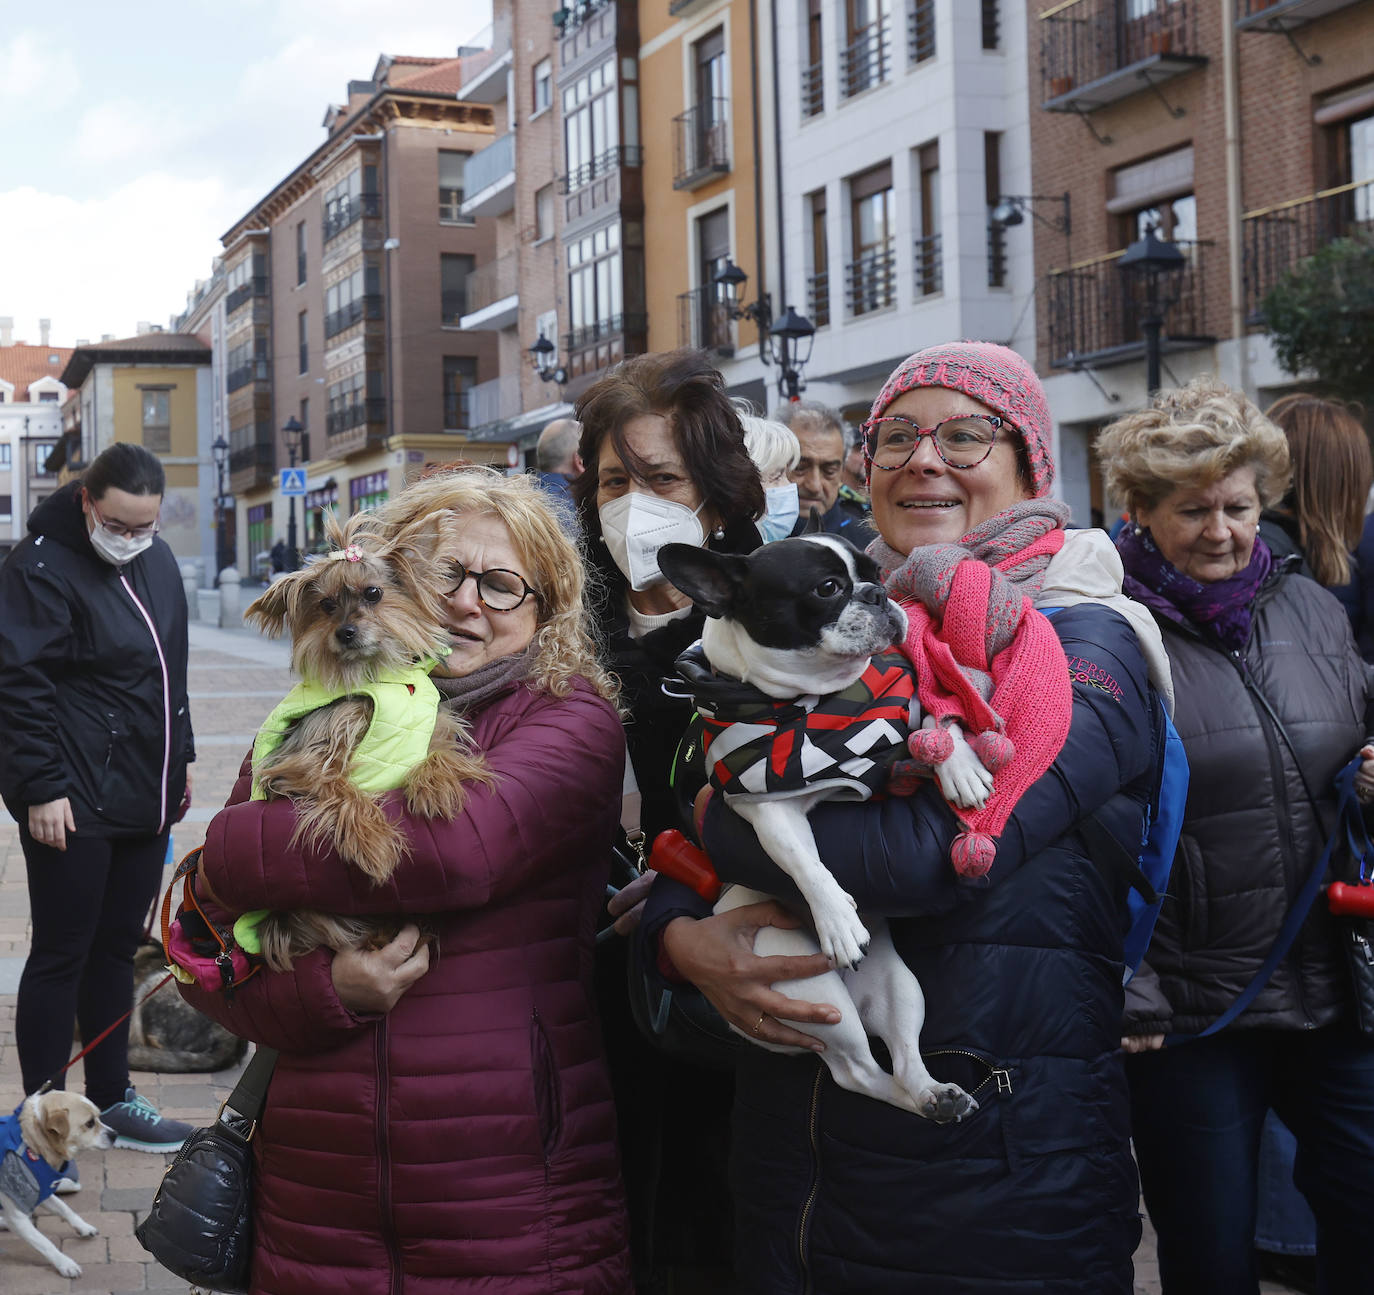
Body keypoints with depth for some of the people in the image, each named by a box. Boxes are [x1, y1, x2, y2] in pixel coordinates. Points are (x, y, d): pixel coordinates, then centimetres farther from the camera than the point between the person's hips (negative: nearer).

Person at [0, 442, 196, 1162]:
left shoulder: (157, 562, 10)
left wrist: (180, 757, 18)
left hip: (144, 797, 7)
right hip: (71, 800, -7)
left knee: (117, 949, 15)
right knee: (61, 955, 0)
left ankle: (110, 1101, 27)